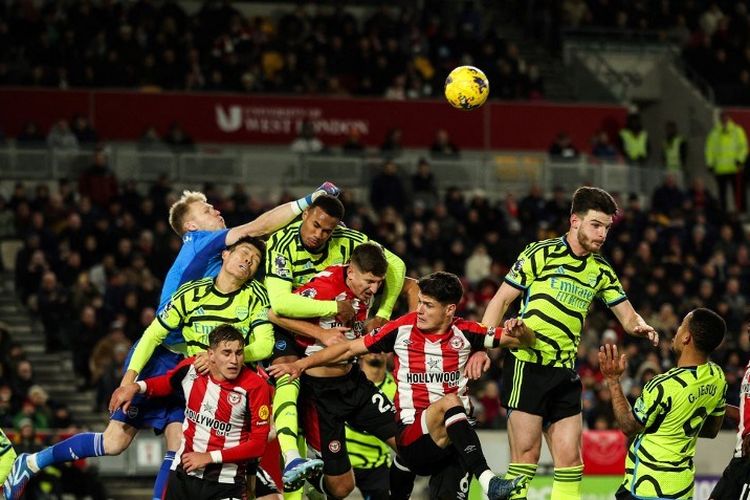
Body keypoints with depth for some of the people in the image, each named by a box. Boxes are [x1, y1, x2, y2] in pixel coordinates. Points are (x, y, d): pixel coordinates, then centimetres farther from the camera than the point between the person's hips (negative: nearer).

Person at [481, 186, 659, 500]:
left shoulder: (601, 270, 13)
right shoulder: (541, 253, -4)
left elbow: (627, 316, 16)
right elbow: (502, 299, -3)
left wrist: (640, 327, -8)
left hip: (565, 372, 6)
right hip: (527, 365, -6)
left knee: (570, 458, 1)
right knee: (527, 454, -9)